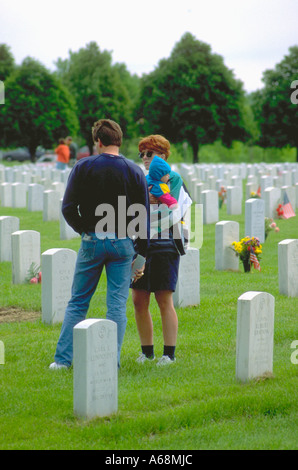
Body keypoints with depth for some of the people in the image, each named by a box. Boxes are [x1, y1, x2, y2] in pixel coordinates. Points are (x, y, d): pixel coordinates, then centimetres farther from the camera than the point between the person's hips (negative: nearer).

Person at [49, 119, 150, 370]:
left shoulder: (83, 167, -3)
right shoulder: (135, 171, 1)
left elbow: (68, 208, -6)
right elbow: (144, 215, 2)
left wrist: (84, 230, 10)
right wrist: (141, 253, 8)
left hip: (92, 240, 0)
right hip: (123, 243, 1)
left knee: (78, 302, 9)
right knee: (117, 304, 4)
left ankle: (63, 358, 8)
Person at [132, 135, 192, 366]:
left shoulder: (173, 178, 0)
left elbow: (172, 210, -10)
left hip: (165, 244, -5)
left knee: (164, 300, -4)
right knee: (139, 300, 3)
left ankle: (170, 353, 2)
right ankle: (147, 351, 14)